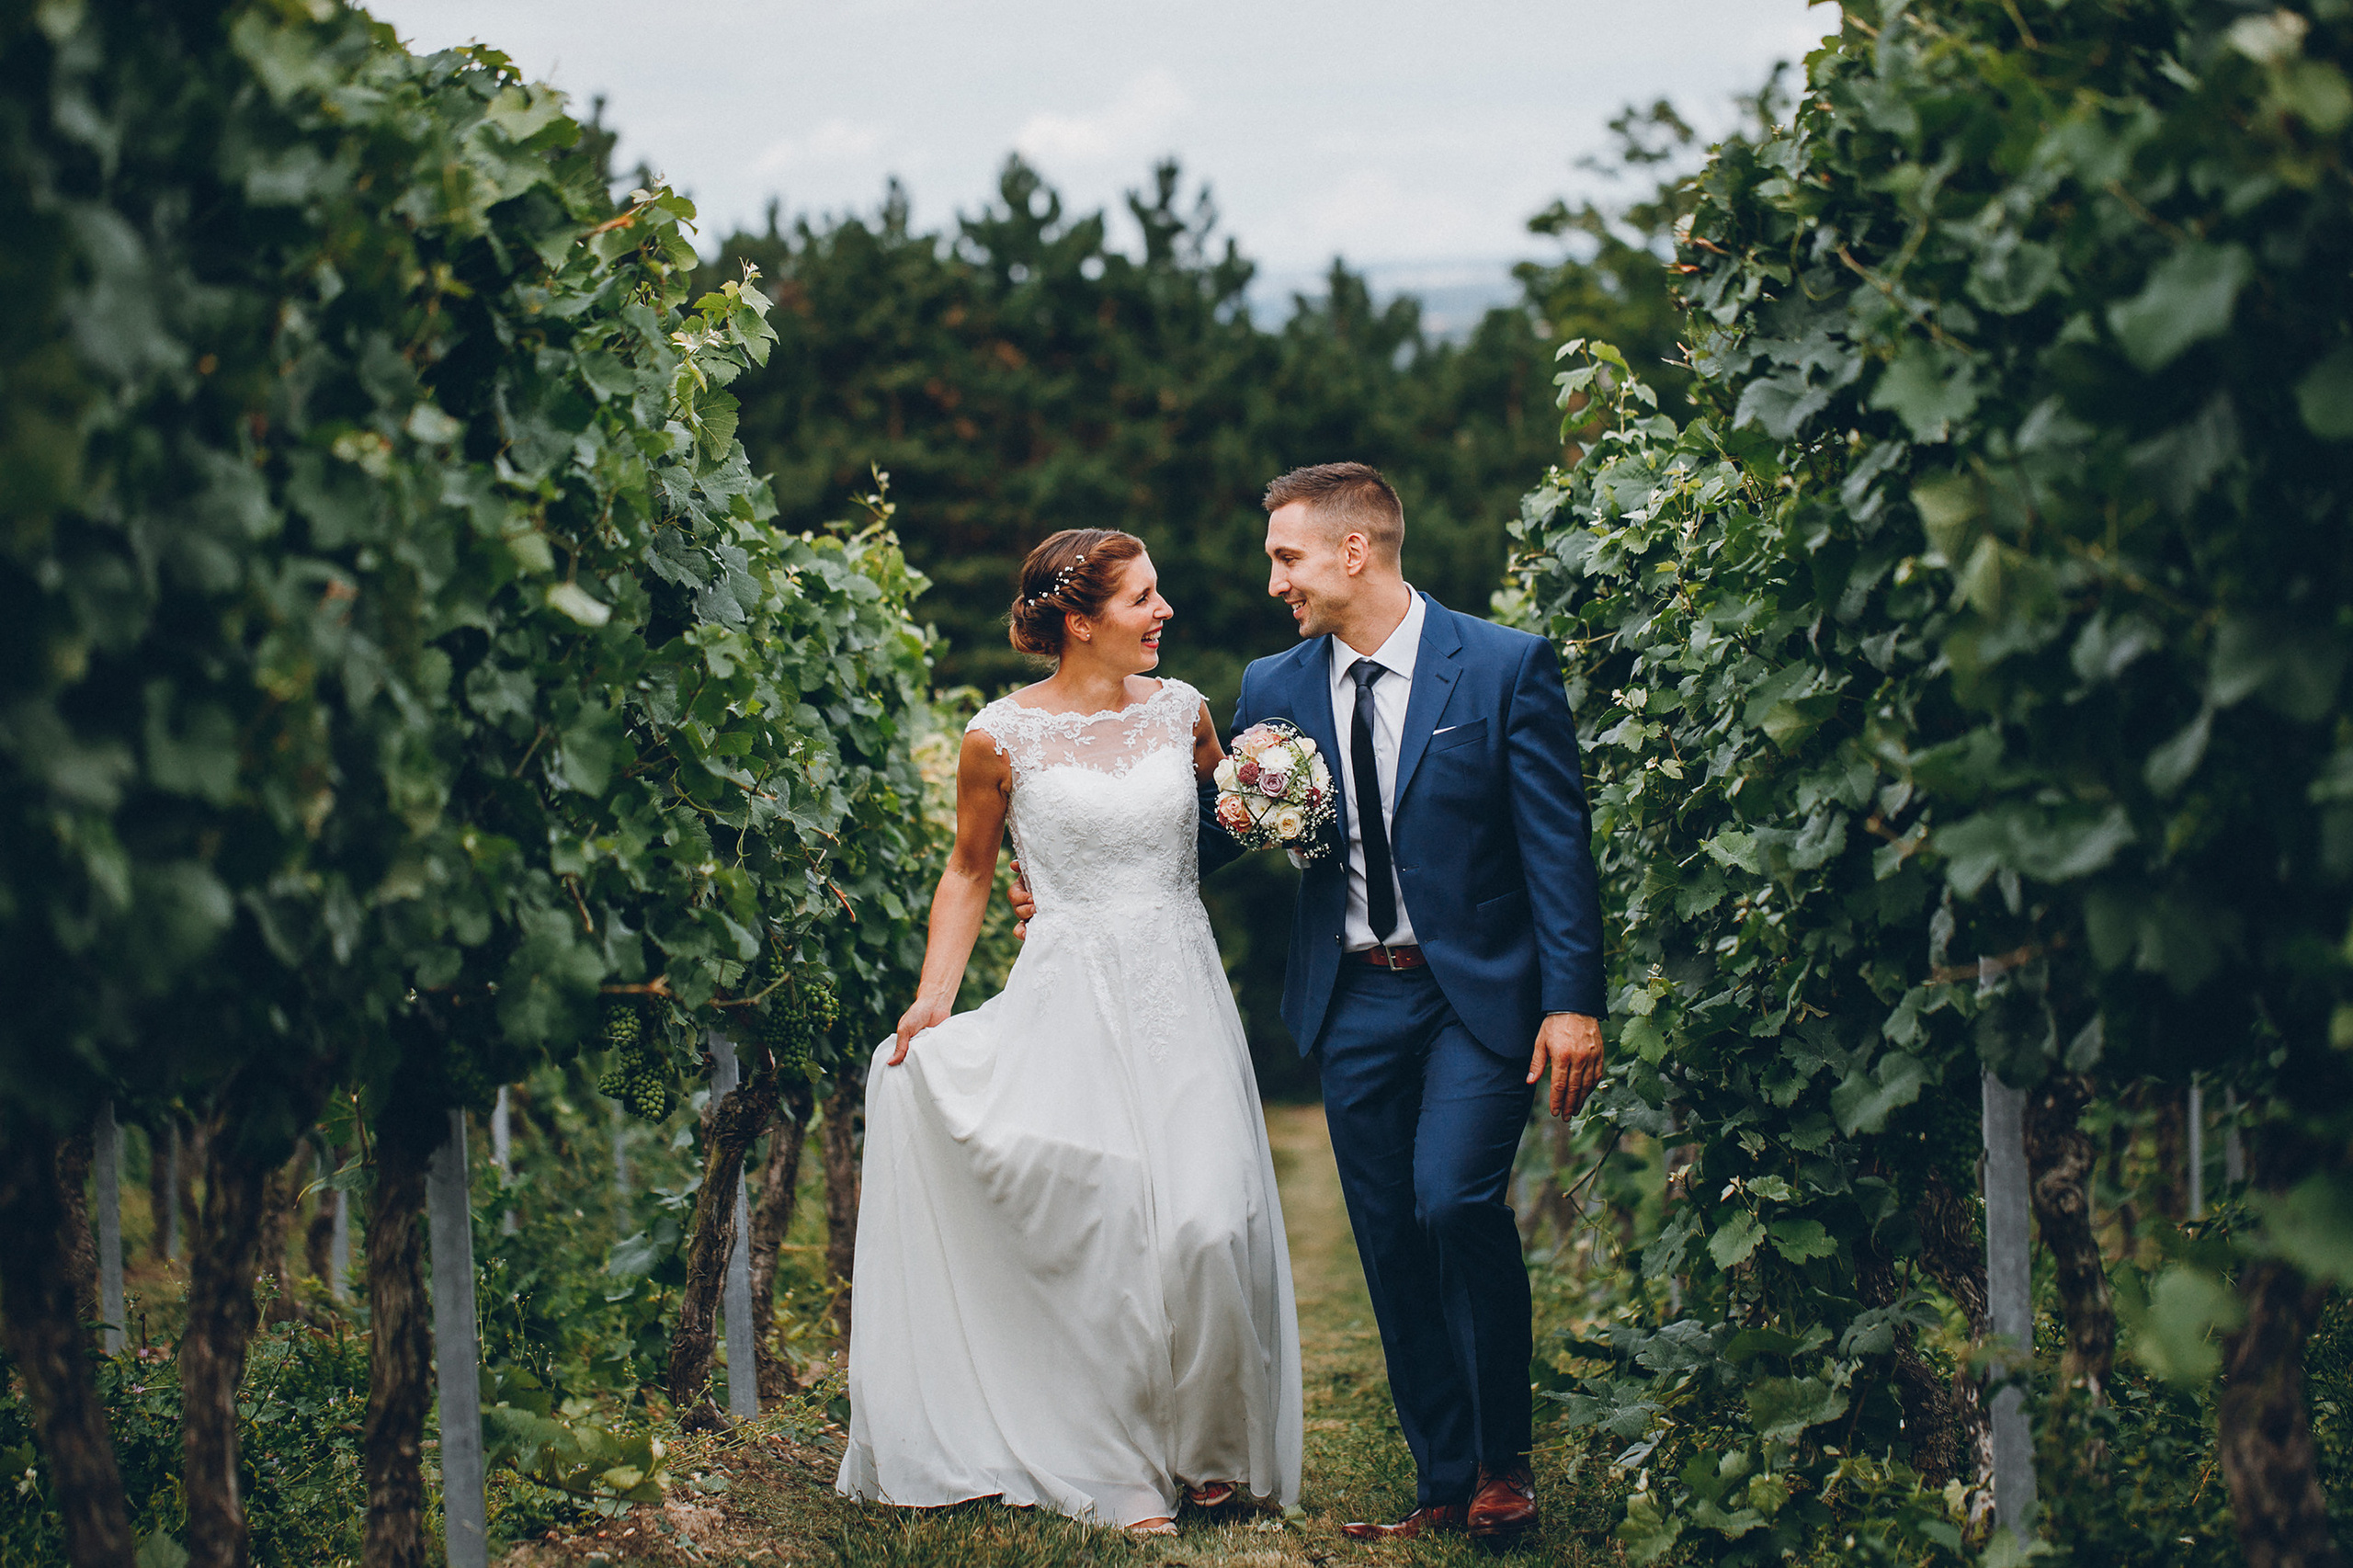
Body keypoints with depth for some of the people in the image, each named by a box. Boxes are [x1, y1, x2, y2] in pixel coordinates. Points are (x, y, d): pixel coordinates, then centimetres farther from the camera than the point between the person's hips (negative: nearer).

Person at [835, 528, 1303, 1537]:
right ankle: (1117, 1473, 6)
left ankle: (1205, 1448, 13)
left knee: (1207, 1222, -8)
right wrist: (933, 997, -1)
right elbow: (968, 872, 8)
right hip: (1072, 1005, -3)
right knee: (1103, 1229, -7)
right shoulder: (1002, 738, -3)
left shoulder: (1180, 711, 6)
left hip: (1181, 996, 3)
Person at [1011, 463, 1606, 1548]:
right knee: (1392, 1248, 4)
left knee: (1455, 1202, -20)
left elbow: (1559, 846, -6)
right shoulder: (1275, 689, 6)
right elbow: (1207, 833, 18)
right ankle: (1445, 1488, 14)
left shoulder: (1506, 667, -5)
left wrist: (1572, 1002, -12)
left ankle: (1505, 1460, -3)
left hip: (1478, 992, -4)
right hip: (1353, 1001, 4)